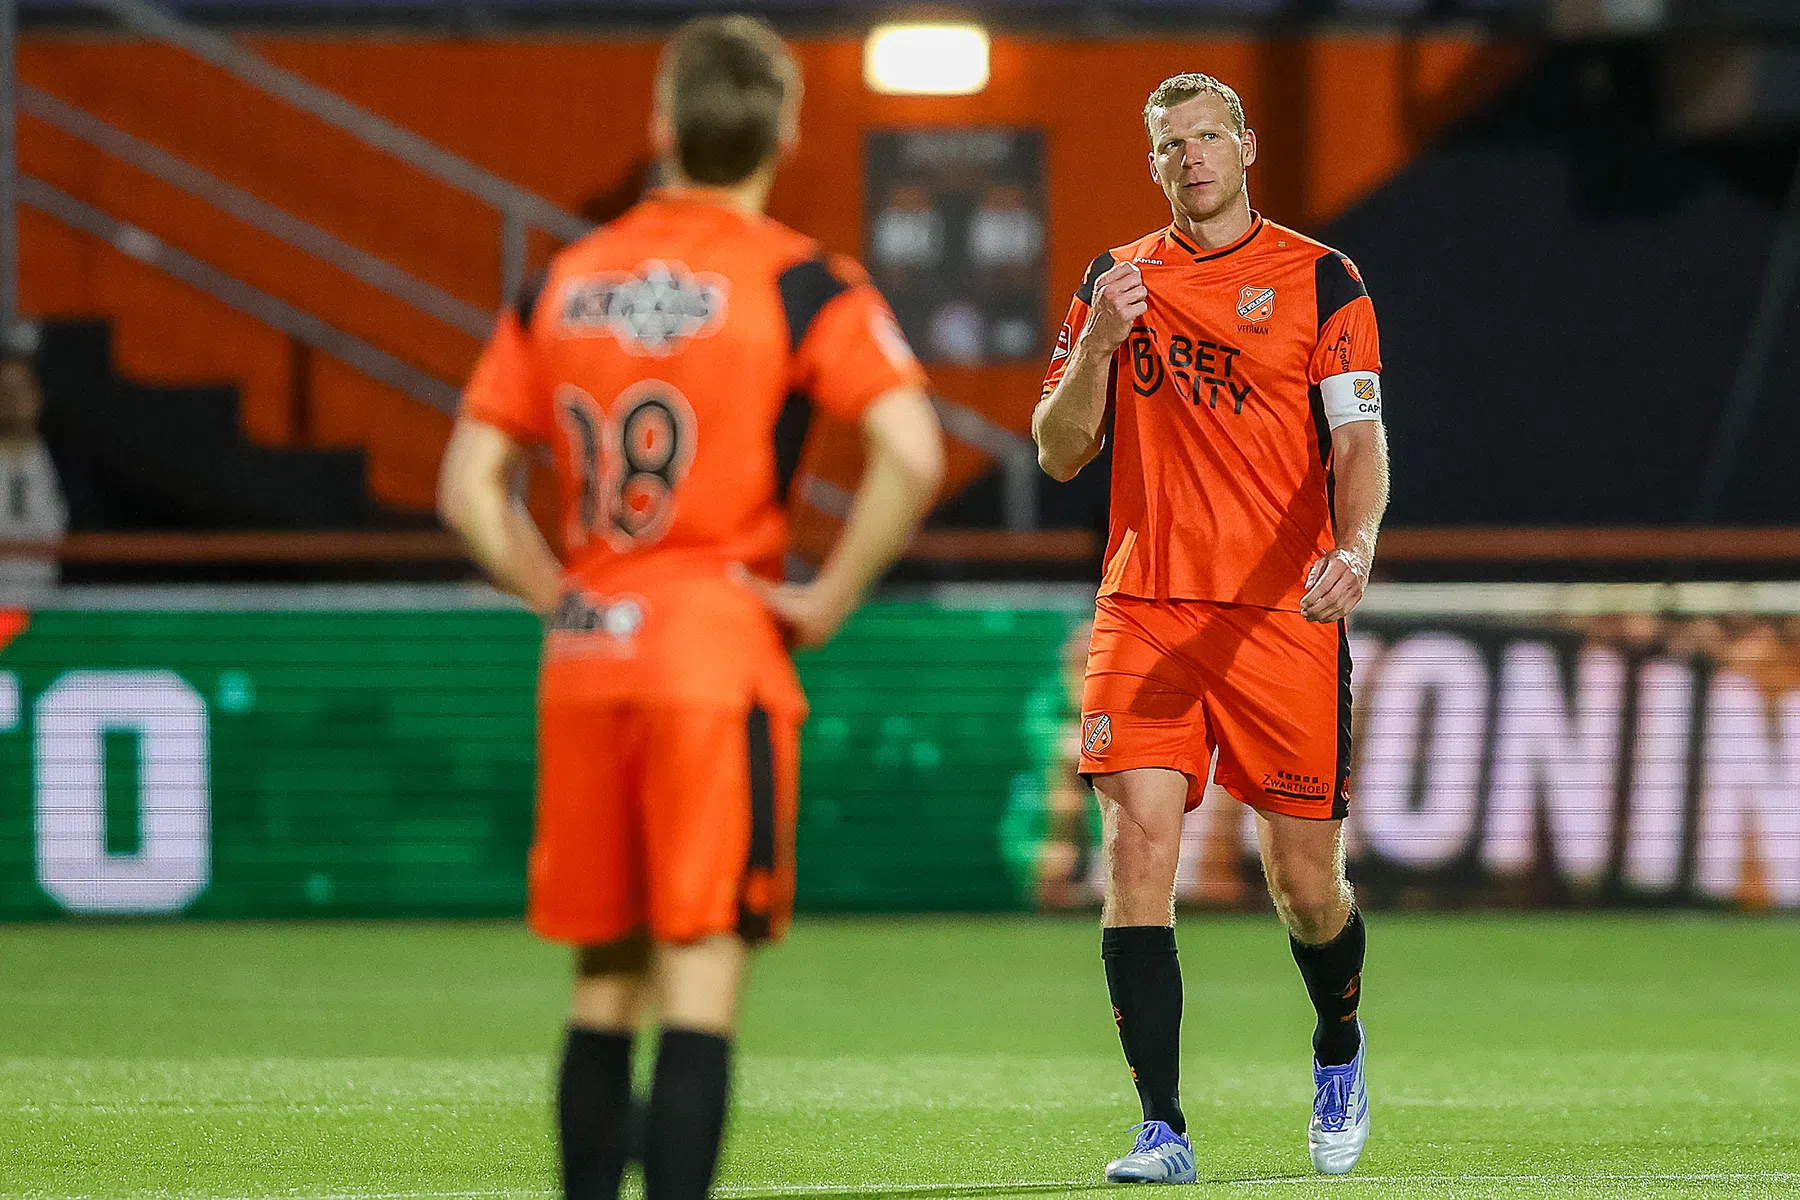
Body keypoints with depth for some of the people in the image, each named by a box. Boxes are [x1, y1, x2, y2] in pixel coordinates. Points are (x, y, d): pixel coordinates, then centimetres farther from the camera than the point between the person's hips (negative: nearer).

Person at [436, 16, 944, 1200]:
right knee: (701, 983, -6)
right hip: (722, 656, -4)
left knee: (603, 985, 13)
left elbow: (470, 488, 9)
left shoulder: (562, 283, 9)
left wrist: (563, 595, 11)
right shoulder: (799, 283, -5)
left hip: (583, 661, 4)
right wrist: (827, 600, -8)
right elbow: (913, 455, -17)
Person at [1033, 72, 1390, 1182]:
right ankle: (1162, 1131, -11)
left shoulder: (1320, 279, 4)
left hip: (1283, 613, -2)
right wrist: (1097, 344, -9)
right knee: (1137, 847, -14)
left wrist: (1355, 547, -23)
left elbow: (1359, 438, -3)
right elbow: (1060, 454, 8)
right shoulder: (1117, 282, 11)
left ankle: (1339, 1048, 34)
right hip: (1145, 611, 2)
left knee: (1307, 887, 2)